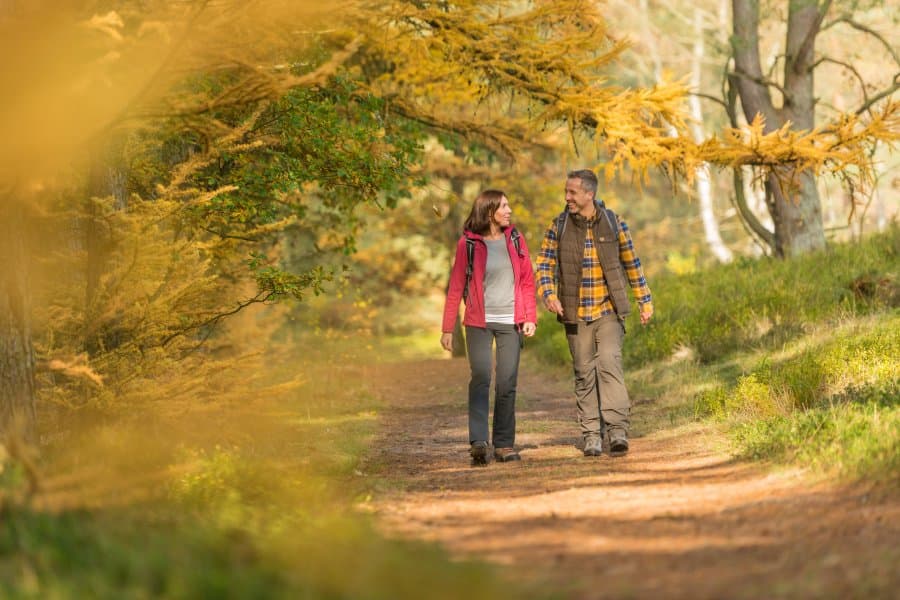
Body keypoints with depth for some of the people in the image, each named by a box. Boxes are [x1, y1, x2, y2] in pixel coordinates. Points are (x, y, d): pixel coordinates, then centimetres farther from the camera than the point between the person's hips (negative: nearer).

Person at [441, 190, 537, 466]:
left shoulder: (514, 239, 8)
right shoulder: (468, 243, -2)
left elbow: (527, 280, 11)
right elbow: (456, 286, 0)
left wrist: (530, 317, 0)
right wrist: (447, 328, -2)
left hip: (510, 321, 3)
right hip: (479, 321, -3)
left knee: (507, 383, 1)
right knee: (480, 378, -13)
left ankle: (504, 444, 7)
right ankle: (478, 442, -18)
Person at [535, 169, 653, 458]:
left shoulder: (614, 223, 1)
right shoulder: (558, 227, 2)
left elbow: (632, 264, 9)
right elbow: (544, 265, 2)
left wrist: (645, 301, 10)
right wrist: (548, 294, -18)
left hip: (608, 311, -2)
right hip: (575, 314, 2)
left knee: (609, 363, -18)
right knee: (584, 374, 4)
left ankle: (617, 429, -22)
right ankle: (592, 435, 10)